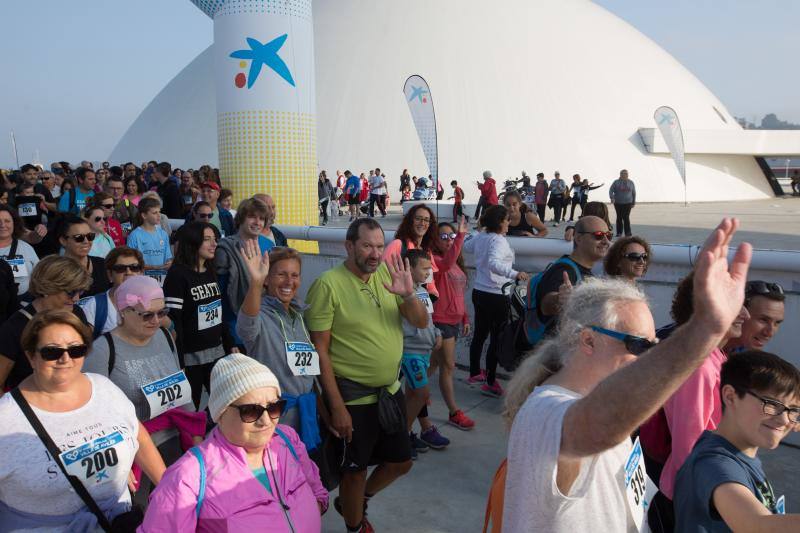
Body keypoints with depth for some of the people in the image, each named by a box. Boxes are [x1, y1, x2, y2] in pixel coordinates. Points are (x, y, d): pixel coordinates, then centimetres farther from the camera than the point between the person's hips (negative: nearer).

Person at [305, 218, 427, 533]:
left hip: (391, 390, 6)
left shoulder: (387, 275, -1)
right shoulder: (328, 285, -18)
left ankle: (357, 502, 45)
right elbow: (319, 351, -16)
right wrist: (337, 406, -16)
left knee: (401, 462, 19)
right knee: (356, 470, 12)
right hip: (353, 397, -6)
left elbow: (421, 322, -1)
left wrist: (408, 295, -22)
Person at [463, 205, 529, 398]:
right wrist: (515, 274, -49)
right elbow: (494, 263, -37)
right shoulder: (499, 241, -19)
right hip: (497, 296, -8)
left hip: (479, 293, 9)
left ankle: (475, 373, 31)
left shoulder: (479, 237, 6)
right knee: (496, 338, 0)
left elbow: (466, 247, 29)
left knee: (480, 334, 19)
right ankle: (490, 383, 4)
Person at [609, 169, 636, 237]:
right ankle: (619, 232, 15)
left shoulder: (631, 182, 6)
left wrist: (633, 203, 10)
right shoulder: (616, 182, 1)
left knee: (626, 218, -9)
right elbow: (611, 190, -4)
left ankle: (628, 233, -5)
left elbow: (634, 193, 12)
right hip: (618, 203, 0)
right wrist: (612, 198, -22)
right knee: (619, 217, 7)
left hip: (627, 203, 0)